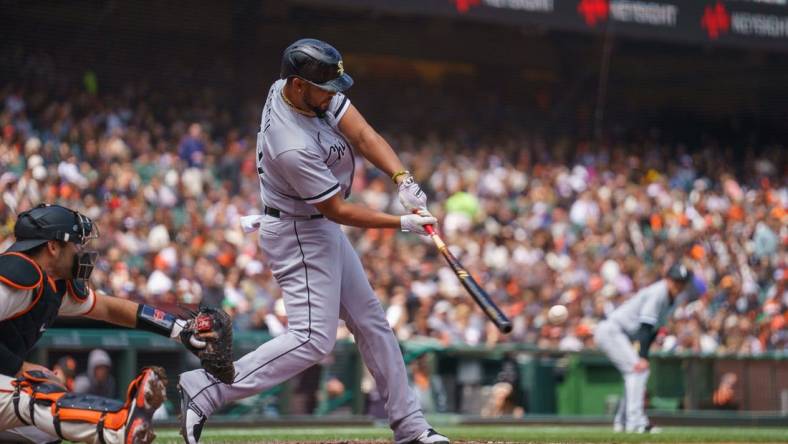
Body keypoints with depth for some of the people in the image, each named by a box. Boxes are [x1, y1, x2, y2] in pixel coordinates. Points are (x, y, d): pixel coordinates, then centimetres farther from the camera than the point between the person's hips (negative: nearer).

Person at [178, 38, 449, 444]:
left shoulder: (313, 93, -10)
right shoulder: (293, 148, -34)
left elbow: (363, 135, -12)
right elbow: (338, 211, -23)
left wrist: (403, 180, -26)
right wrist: (403, 223, -20)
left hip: (320, 227, 10)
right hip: (298, 234, -10)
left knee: (370, 321, 13)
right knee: (312, 339, -14)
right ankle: (203, 391, -13)